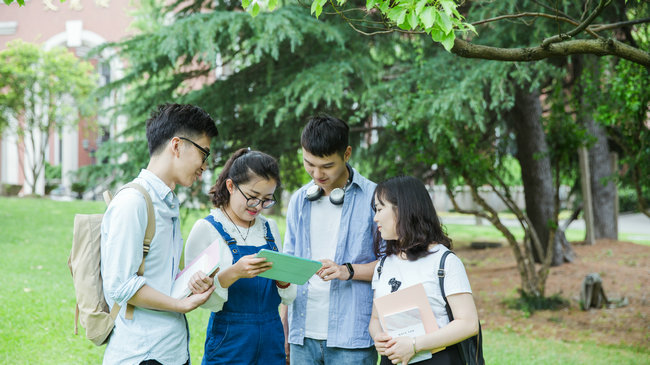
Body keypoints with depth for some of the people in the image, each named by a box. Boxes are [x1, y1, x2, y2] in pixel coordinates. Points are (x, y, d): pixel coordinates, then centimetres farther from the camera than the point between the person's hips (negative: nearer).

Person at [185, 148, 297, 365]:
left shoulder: (270, 228, 10)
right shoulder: (206, 229, -6)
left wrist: (282, 280, -10)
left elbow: (288, 298, 11)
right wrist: (233, 273, -28)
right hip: (230, 343, -5)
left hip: (272, 341, 5)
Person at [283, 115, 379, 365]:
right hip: (303, 335, 4)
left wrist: (349, 271, -16)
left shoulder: (373, 198, -3)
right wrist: (283, 329, 12)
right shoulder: (299, 201, 12)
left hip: (351, 336, -4)